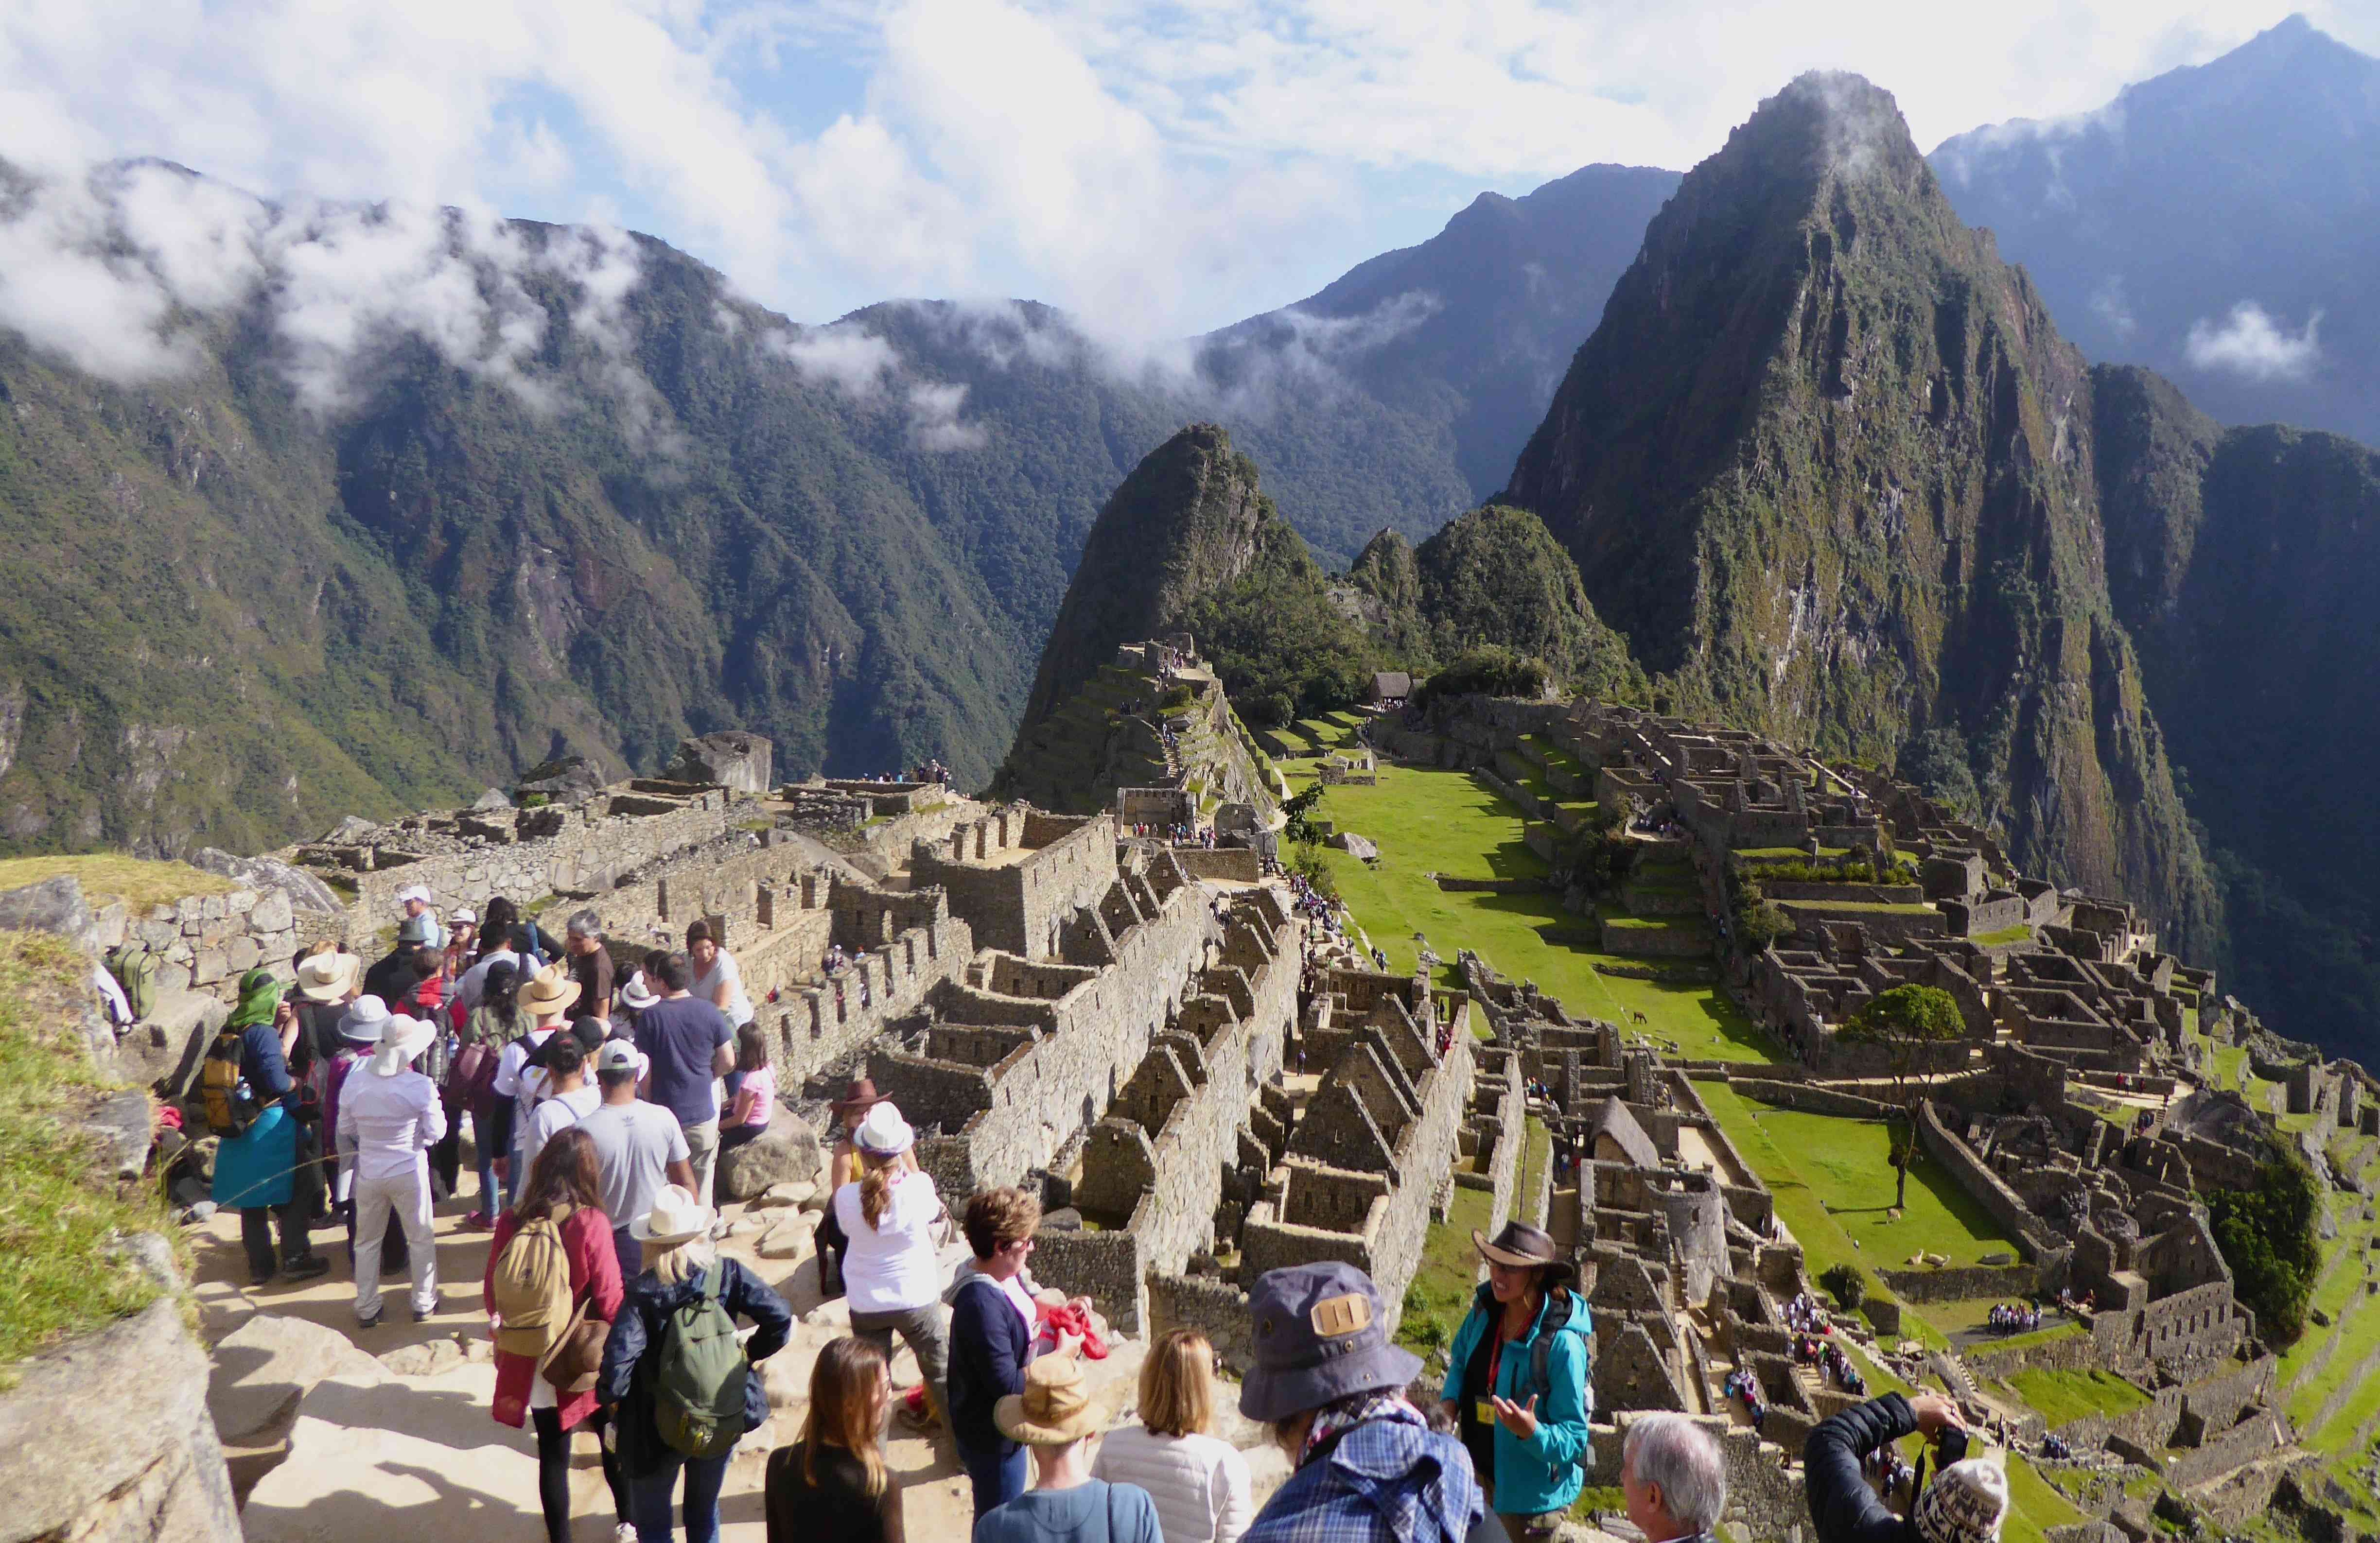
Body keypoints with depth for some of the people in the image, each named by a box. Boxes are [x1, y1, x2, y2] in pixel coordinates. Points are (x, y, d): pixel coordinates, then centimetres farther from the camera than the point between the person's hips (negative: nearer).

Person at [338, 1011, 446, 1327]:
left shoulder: (354, 1082, -10)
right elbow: (436, 1132, -12)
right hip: (409, 1171, -3)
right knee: (421, 1240, 15)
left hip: (369, 1173, 3)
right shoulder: (421, 1087, -21)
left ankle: (366, 1309, 27)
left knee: (367, 1241, 19)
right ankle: (424, 1303, 26)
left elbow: (346, 1129, 3)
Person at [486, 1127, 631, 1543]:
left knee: (553, 1454, 15)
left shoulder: (511, 1222, -10)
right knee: (614, 1443, 20)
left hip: (533, 1363, 2)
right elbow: (610, 1298, -17)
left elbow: (492, 1295, 0)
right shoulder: (591, 1222, -20)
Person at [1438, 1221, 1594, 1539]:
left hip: (1532, 1492, -6)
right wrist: (1450, 1400, -7)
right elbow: (1461, 1360, 11)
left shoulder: (1562, 1344, -29)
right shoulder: (1485, 1309, -10)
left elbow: (1573, 1439, -24)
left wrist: (1533, 1433, -42)